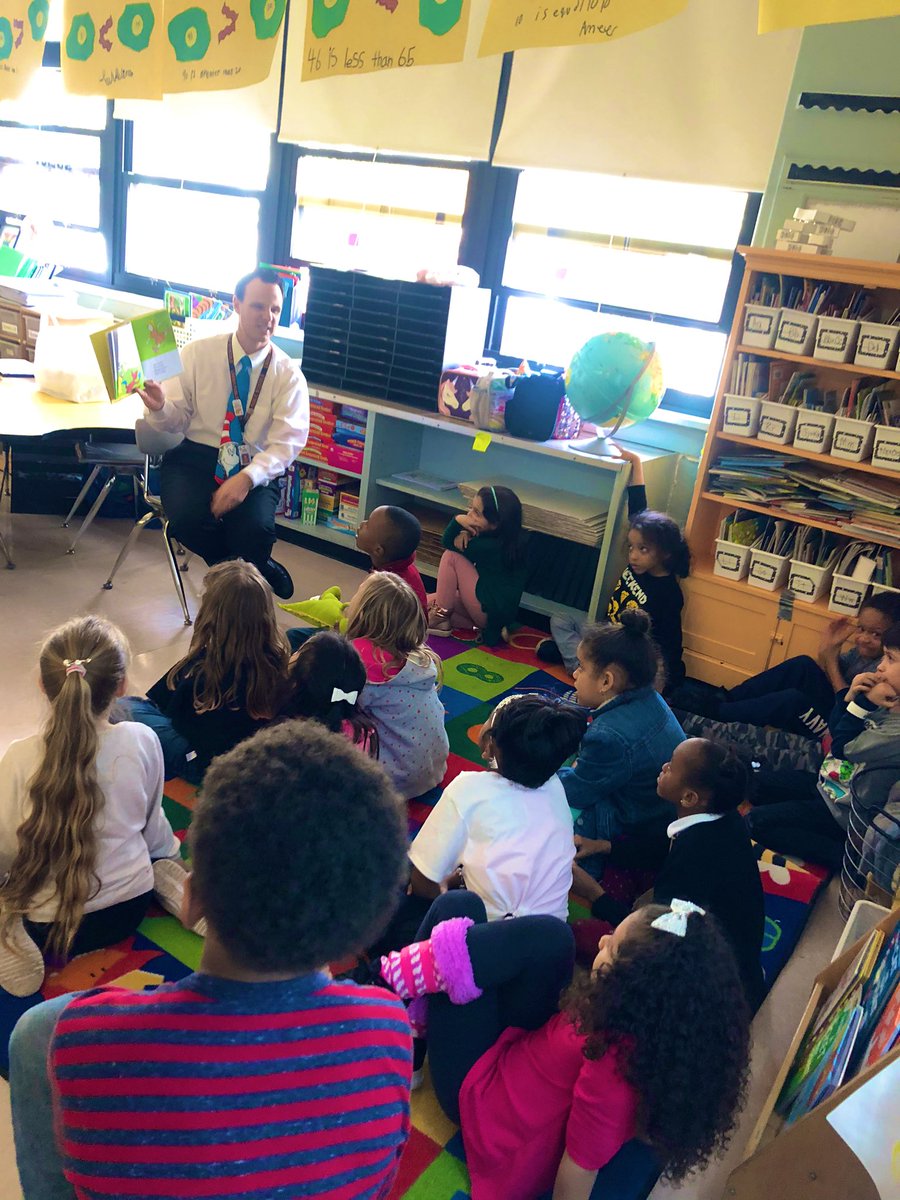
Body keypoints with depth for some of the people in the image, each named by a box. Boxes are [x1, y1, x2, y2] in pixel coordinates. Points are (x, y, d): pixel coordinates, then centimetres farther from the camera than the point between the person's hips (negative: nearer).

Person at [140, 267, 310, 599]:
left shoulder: (288, 374, -1)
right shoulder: (197, 353, 3)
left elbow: (287, 442, -10)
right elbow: (176, 421, 4)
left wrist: (247, 478, -27)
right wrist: (159, 407, -21)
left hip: (255, 469, -1)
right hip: (194, 457, 1)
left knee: (256, 527, -31)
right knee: (186, 518, -30)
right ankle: (257, 569, 0)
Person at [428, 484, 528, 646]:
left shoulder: (493, 547, -23)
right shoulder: (492, 537, 1)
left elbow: (448, 544, -11)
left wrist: (458, 520, -26)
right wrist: (464, 533, -12)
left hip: (491, 613, -10)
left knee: (451, 556, -12)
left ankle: (440, 619, -7)